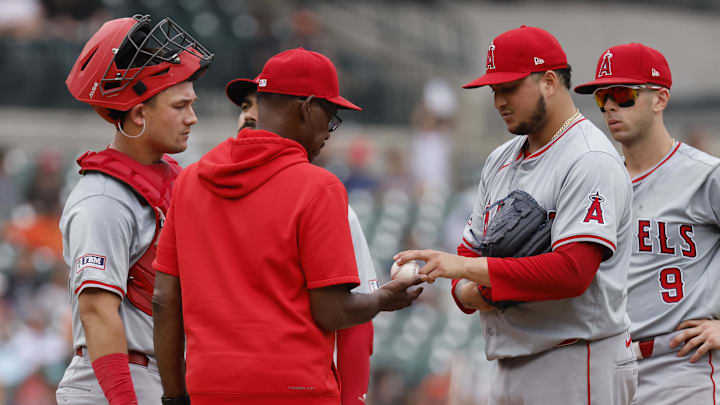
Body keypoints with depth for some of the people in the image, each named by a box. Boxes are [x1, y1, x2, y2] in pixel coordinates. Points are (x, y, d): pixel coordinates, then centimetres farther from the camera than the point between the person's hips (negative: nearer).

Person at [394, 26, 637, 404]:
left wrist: (467, 267, -22)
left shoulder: (591, 160, -12)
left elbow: (572, 270, -23)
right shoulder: (501, 160, 18)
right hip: (510, 369, 9)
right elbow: (472, 247, 22)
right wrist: (468, 291, -4)